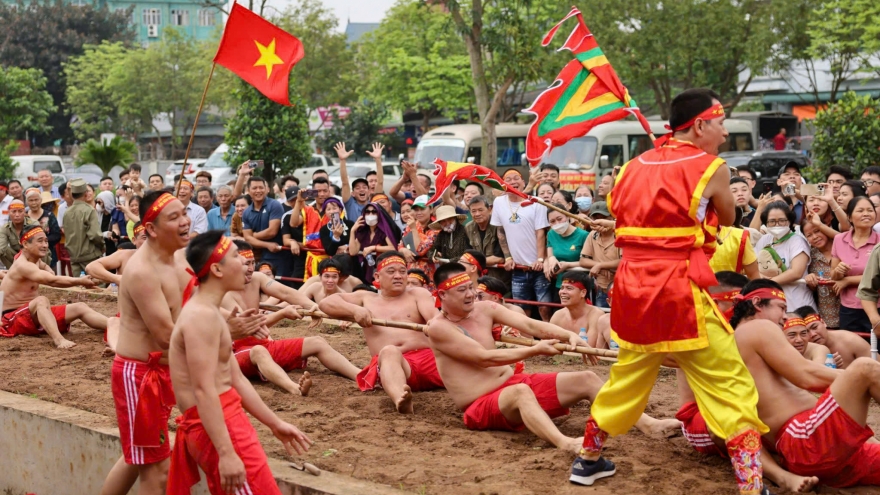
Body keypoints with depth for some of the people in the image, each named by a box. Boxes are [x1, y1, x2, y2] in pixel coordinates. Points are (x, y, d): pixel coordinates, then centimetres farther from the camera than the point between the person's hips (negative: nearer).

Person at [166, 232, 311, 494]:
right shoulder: (202, 316, -17)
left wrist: (275, 424, 21)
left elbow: (235, 380, 20)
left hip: (228, 418, 11)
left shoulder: (210, 313, 17)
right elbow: (204, 391, -24)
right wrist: (226, 453, -28)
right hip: (216, 425, -11)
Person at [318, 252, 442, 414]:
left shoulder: (417, 294, 21)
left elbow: (435, 317, 1)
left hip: (428, 357, 2)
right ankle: (400, 400, -70)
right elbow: (326, 303, 18)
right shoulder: (366, 298, 26)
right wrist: (355, 309, -2)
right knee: (389, 352, -39)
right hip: (391, 362, -2)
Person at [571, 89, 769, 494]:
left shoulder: (635, 166, 12)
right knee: (732, 390, 0)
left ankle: (588, 461, 36)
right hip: (680, 293, -6)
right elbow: (728, 219, 12)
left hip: (632, 289, 7)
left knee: (626, 381, 24)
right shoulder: (712, 169, -4)